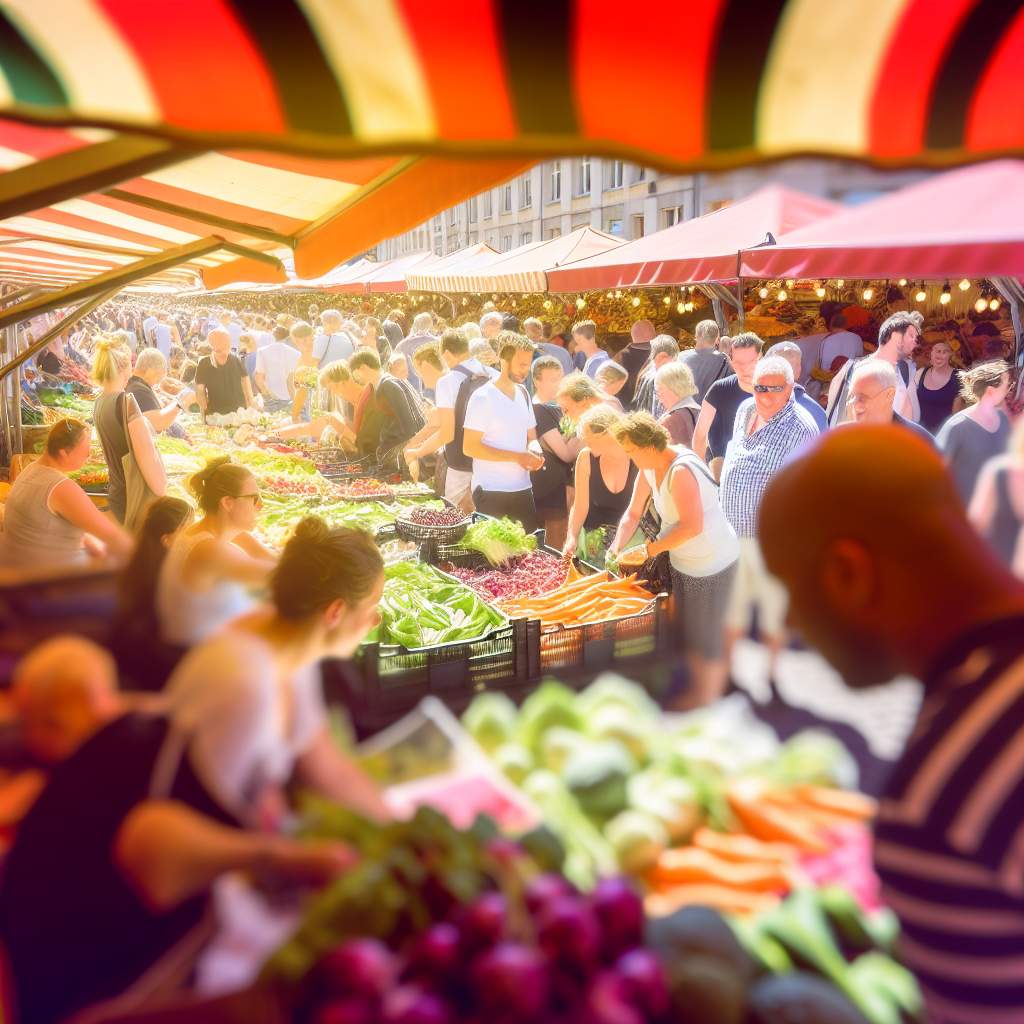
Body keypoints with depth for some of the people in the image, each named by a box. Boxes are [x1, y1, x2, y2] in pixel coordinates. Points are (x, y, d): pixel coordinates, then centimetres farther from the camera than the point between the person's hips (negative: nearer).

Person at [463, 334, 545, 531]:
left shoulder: (523, 394, 12)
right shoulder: (482, 397, -10)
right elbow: (470, 447, -14)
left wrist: (534, 450, -5)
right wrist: (518, 457, -17)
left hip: (523, 489, 6)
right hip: (491, 493, -6)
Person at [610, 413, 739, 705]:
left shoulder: (681, 471, -29)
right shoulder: (649, 468, -2)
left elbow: (693, 526, -34)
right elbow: (633, 513, 5)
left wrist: (654, 548, -22)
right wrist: (616, 547, -6)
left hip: (711, 564, -9)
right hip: (683, 561, 9)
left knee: (706, 639, 6)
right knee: (686, 632, 21)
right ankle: (694, 694, 40)